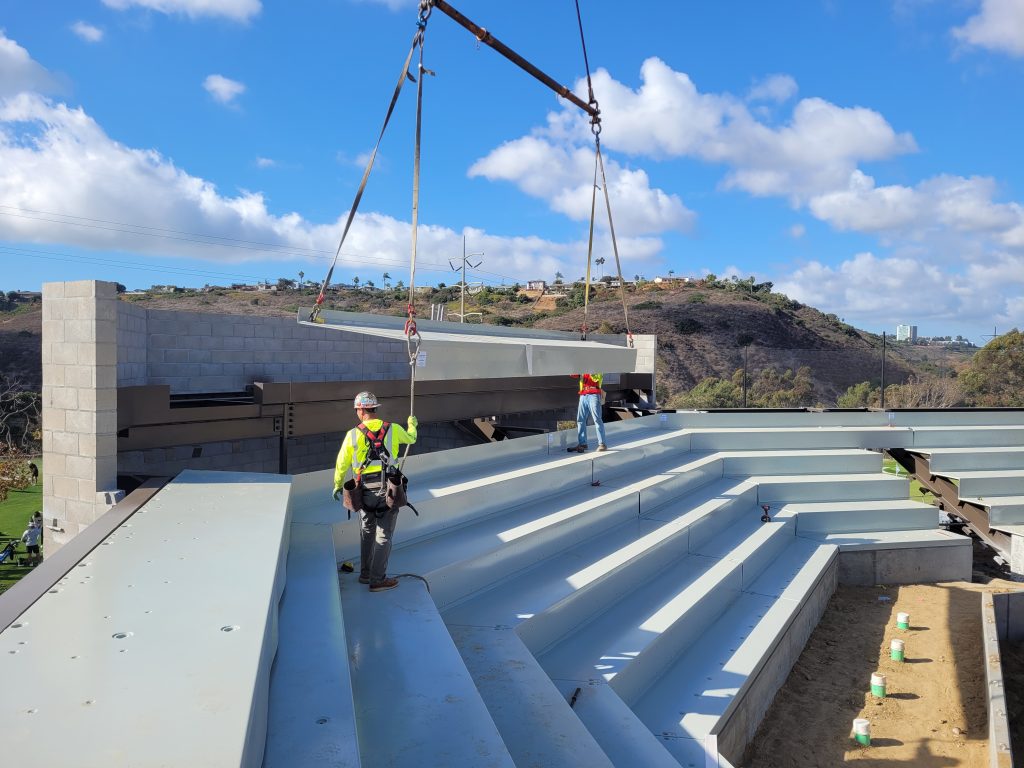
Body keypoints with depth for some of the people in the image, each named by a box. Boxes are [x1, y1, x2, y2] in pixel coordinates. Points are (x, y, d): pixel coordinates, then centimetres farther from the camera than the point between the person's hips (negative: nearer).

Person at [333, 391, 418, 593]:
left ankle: (365, 574, 30)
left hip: (365, 492, 2)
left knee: (367, 533, 20)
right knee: (384, 536, 6)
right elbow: (410, 438, 19)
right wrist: (412, 425, 42)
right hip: (388, 490, -1)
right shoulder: (393, 429, -3)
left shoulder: (353, 435, -5)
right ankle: (377, 580, 10)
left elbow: (342, 464, 3)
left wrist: (337, 485, 21)